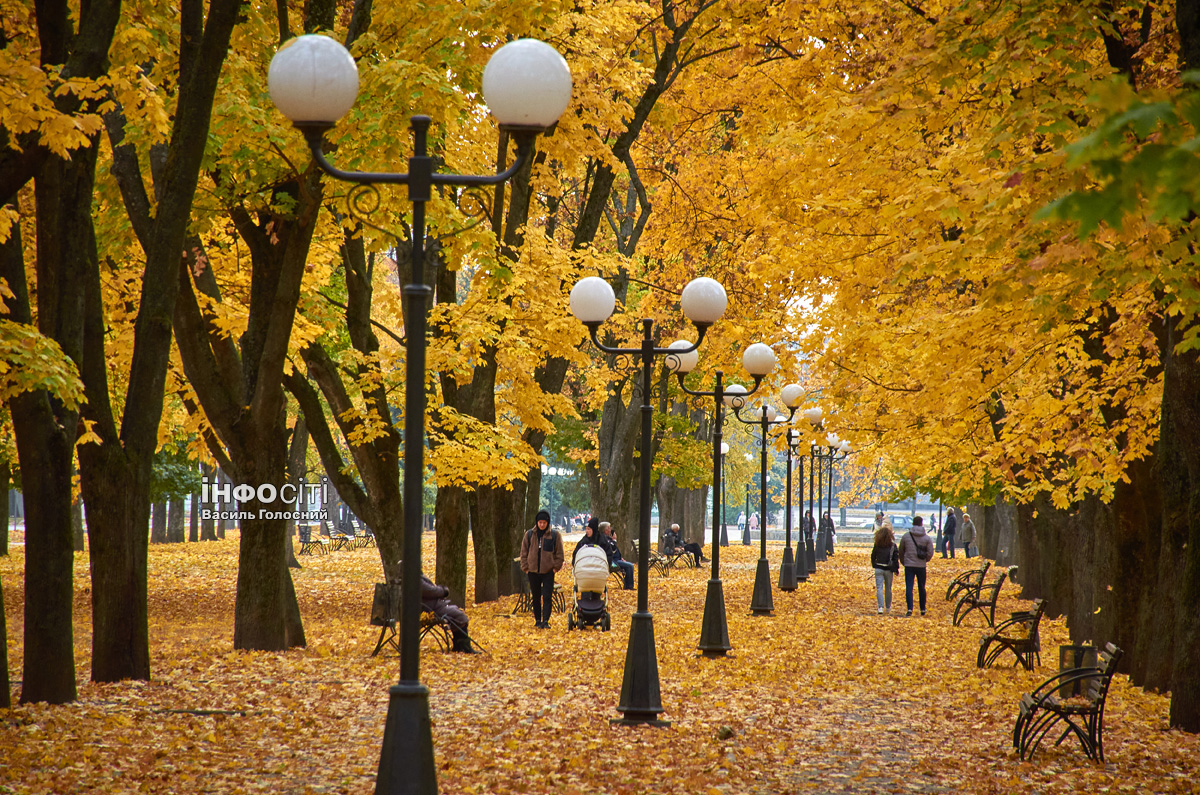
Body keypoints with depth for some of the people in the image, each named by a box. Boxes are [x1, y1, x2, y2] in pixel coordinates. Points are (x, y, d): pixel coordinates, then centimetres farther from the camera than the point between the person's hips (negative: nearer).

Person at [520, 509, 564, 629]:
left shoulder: (555, 535, -1)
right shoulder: (529, 534, 4)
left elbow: (559, 554, 5)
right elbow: (524, 552, 9)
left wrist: (556, 567, -3)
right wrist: (525, 567, 2)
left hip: (548, 571, -2)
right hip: (533, 571, 2)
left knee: (547, 597, -9)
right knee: (536, 598, 10)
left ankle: (545, 621, -10)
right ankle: (537, 621, 19)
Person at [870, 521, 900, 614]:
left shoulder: (877, 545, -3)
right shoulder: (893, 545, -5)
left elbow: (873, 556, 6)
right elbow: (896, 558, -5)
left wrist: (874, 565, 20)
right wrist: (896, 569, 2)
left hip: (878, 568, 0)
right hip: (889, 569, 0)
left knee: (879, 588, -1)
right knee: (888, 588, 15)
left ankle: (880, 607, -17)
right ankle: (888, 607, 26)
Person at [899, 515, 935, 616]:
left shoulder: (906, 536, -1)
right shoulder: (927, 537, -3)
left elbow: (901, 551, 7)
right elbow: (930, 553, -5)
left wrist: (903, 561, 22)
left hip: (909, 566, -1)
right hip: (921, 566, 1)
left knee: (909, 588, -3)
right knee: (921, 588, 13)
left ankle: (910, 608, -17)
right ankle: (923, 609, 21)